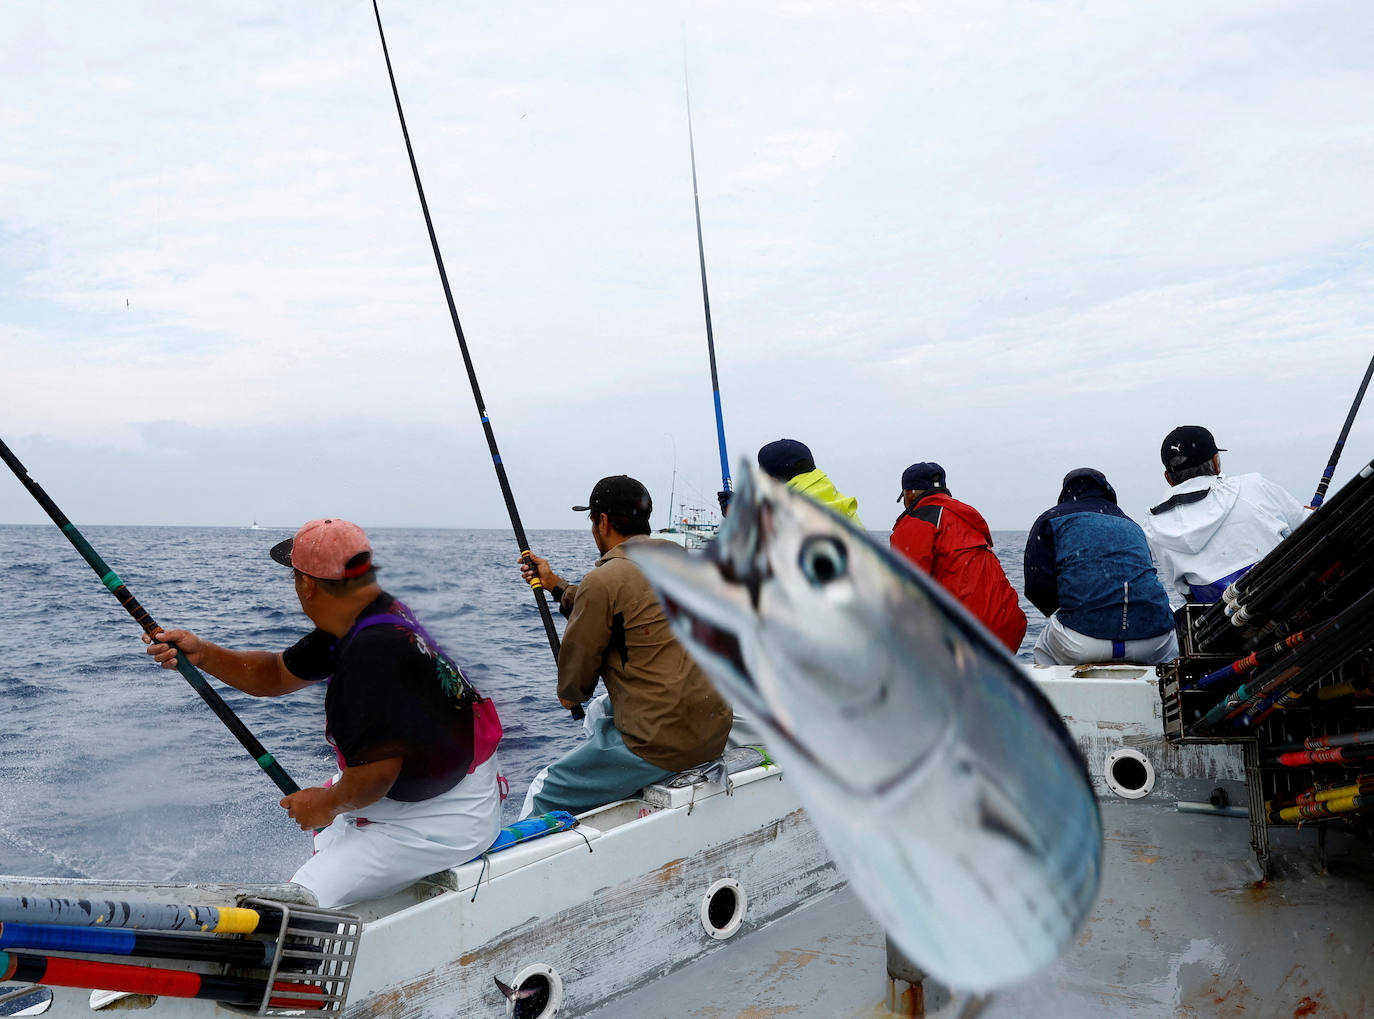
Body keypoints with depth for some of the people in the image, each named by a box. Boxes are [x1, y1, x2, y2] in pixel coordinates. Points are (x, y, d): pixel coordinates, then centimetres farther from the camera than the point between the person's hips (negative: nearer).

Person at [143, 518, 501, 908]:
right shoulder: (361, 621, 3)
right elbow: (276, 675, 14)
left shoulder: (373, 653, -29)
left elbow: (378, 773, -27)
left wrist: (328, 804, -7)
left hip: (447, 820, -11)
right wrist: (203, 654, 0)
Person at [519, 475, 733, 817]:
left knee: (544, 794, 5)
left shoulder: (603, 580, -13)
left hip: (661, 744, -9)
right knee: (598, 714, 33)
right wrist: (554, 584, 33)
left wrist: (569, 695, 20)